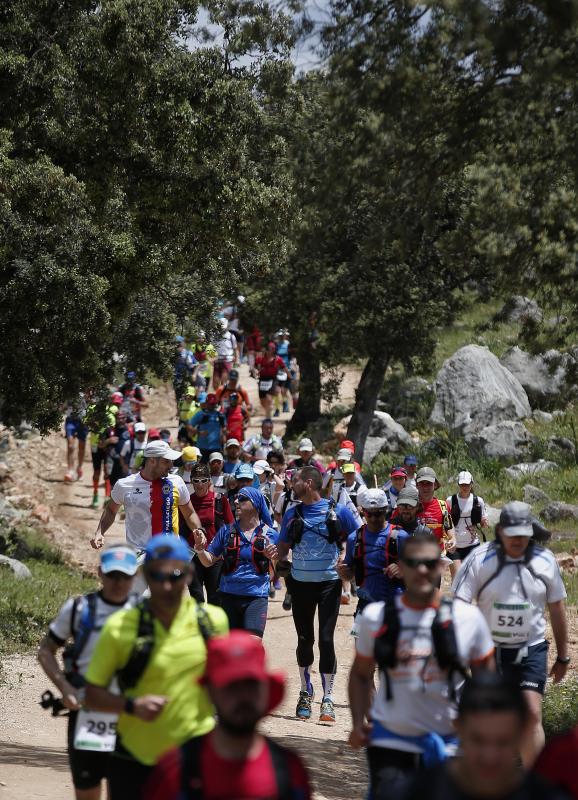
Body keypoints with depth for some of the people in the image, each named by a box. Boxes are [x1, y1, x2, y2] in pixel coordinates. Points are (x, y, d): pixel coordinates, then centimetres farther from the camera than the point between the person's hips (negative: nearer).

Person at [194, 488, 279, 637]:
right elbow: (209, 561, 8)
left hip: (256, 597, -3)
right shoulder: (227, 531, 6)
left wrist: (272, 558, -17)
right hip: (228, 595, 3)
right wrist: (200, 548, -13)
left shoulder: (270, 534, 1)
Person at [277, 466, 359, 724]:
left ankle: (328, 698, -1)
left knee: (326, 639, -8)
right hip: (300, 583, 3)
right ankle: (306, 693, 26)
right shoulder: (292, 514, 6)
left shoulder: (338, 512, -4)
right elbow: (282, 550, 10)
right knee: (304, 639, 9)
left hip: (329, 582, -3)